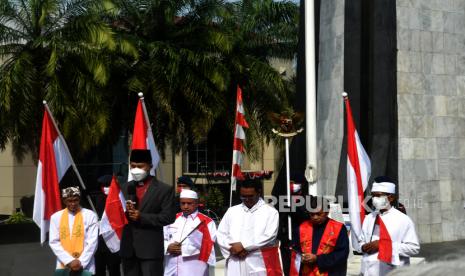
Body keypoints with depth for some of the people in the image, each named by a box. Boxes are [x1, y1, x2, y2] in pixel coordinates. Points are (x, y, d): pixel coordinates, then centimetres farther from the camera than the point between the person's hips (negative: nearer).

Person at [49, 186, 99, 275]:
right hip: (63, 266, 2)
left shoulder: (90, 216, 1)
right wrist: (69, 261, -10)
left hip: (85, 267, -2)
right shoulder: (56, 217, 6)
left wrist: (81, 262, -11)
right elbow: (54, 242, 1)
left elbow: (92, 242, -3)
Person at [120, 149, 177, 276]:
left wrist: (141, 217, -16)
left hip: (151, 248, -5)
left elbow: (168, 217, -9)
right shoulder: (125, 188, 14)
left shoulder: (164, 189, -1)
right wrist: (124, 211, -10)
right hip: (128, 248, 5)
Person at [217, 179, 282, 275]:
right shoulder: (232, 211, 15)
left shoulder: (270, 212, 3)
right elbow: (220, 235, 11)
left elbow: (269, 237, -9)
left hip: (259, 267, -3)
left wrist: (243, 245, -12)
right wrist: (234, 249, -8)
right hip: (235, 267, 3)